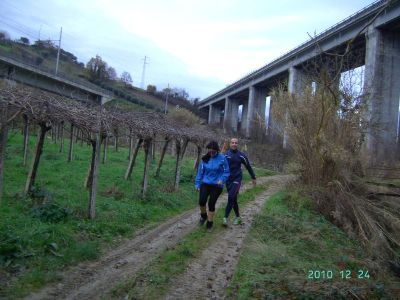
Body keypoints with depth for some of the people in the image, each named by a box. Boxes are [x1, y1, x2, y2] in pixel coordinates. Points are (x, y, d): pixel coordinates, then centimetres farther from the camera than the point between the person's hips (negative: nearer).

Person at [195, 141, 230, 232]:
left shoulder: (222, 158, -10)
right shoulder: (205, 159, 0)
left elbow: (226, 172, -4)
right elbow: (200, 172, 8)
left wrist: (222, 180, -20)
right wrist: (197, 183, 8)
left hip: (216, 185, -2)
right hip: (205, 183, 2)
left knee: (211, 204, 0)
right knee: (202, 201, -11)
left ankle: (210, 224, 20)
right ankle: (203, 216, 22)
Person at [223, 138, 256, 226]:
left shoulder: (241, 155, -2)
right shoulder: (226, 154, 2)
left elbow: (248, 166, 9)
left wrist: (253, 177, 16)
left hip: (237, 179, -3)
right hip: (228, 180, 3)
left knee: (231, 197, -18)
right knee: (233, 200, 10)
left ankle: (225, 218, -16)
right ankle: (238, 217, 24)